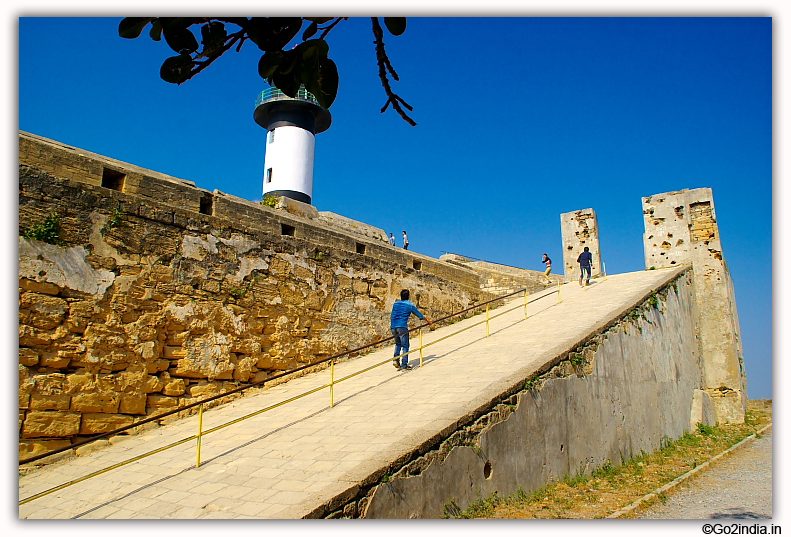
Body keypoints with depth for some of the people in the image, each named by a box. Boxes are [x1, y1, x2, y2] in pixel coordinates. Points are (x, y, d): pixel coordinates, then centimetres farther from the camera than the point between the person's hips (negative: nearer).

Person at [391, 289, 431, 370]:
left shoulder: (395, 303, 16)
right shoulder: (410, 305, 4)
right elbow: (420, 315, 13)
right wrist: (428, 321, 27)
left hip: (393, 326, 5)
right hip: (402, 326, -5)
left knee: (398, 344, 22)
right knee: (405, 346, 2)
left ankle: (395, 359, 4)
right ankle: (404, 365, 0)